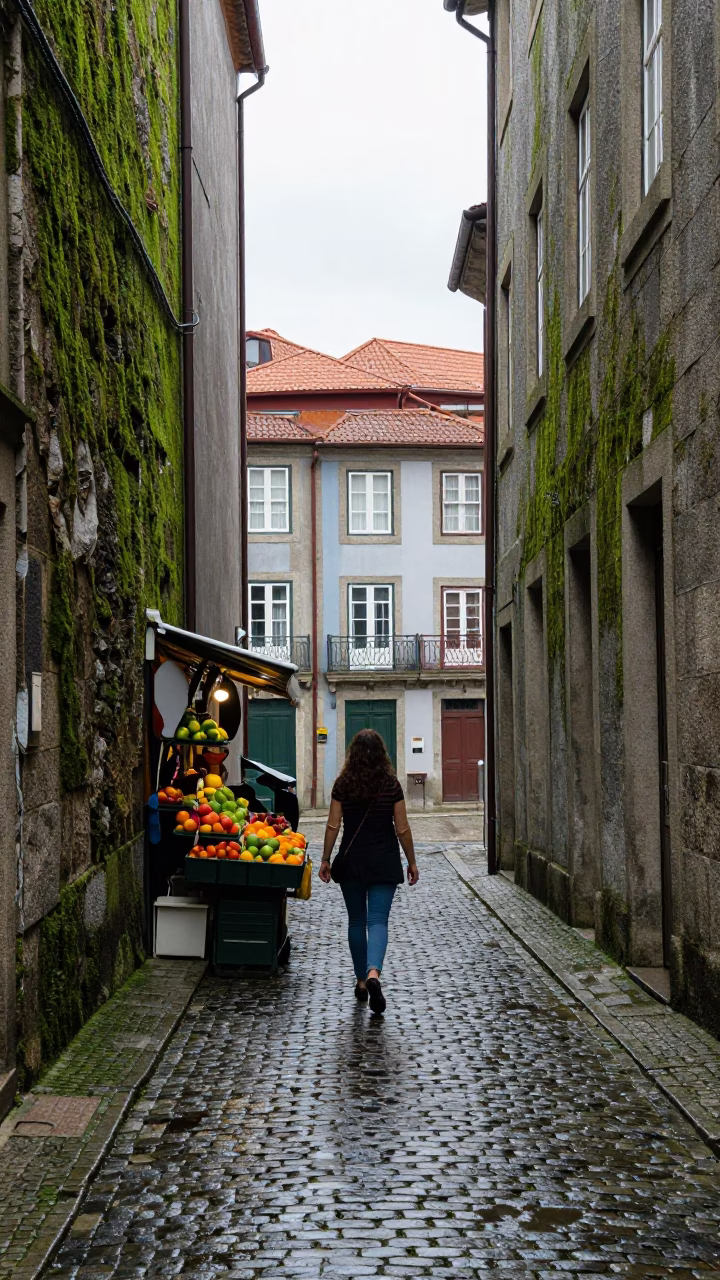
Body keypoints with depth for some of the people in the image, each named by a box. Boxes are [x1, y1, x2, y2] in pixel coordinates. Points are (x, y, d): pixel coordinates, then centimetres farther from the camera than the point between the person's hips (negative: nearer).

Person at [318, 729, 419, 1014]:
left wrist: (325, 859, 7)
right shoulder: (391, 785, -4)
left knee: (356, 920, 15)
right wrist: (411, 862, 8)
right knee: (378, 920, -4)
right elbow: (402, 829, -2)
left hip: (351, 861, 1)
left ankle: (361, 981, 21)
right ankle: (373, 973, -28)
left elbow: (333, 826, -3)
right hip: (384, 862, -1)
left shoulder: (343, 784, -3)